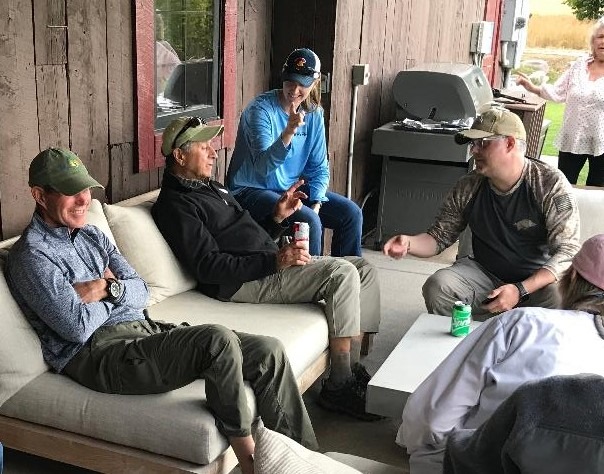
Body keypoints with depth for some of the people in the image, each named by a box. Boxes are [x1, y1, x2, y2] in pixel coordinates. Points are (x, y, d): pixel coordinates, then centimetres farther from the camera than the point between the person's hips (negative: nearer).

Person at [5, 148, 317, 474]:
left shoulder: (91, 236, 20)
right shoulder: (31, 255, -5)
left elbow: (141, 293, 13)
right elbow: (78, 327, -16)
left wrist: (107, 289, -8)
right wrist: (116, 293, 1)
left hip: (144, 329, 8)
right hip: (96, 353, -8)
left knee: (269, 352, -6)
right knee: (218, 341, -32)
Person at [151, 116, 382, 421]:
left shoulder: (209, 187, 23)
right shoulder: (174, 205, -8)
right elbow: (209, 267, -19)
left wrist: (278, 217, 10)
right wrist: (275, 261, -24)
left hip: (272, 264, 10)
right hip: (243, 283, -10)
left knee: (363, 270, 2)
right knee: (342, 273, -23)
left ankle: (353, 370, 3)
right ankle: (338, 387, -18)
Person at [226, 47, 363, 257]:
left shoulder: (314, 114, 3)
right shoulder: (261, 109, -17)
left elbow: (319, 168, 6)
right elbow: (264, 166, -27)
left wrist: (316, 204, -9)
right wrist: (289, 131, -40)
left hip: (292, 188, 7)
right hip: (252, 191, -7)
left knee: (351, 213, -5)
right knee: (310, 222, -28)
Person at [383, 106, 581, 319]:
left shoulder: (551, 184, -13)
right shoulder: (467, 188, -2)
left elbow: (566, 251, -17)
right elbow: (439, 237, 7)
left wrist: (521, 290, -29)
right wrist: (409, 243, -18)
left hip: (539, 279, -3)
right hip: (484, 273, 3)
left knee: (558, 300, -35)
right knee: (436, 286, -23)